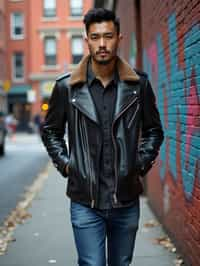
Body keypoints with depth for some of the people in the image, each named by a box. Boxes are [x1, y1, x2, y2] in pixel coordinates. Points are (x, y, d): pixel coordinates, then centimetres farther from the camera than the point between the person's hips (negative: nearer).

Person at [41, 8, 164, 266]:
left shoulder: (138, 84, 1)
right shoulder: (66, 87, -2)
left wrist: (142, 162, 2)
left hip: (126, 199, 2)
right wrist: (64, 164, 1)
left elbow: (153, 130, 14)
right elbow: (51, 131, 12)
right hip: (85, 201, -2)